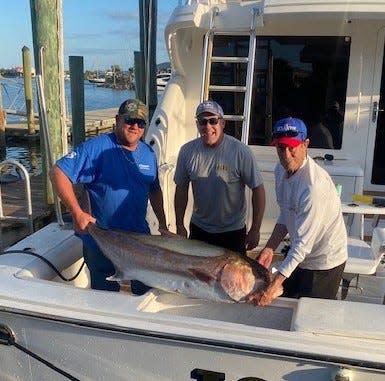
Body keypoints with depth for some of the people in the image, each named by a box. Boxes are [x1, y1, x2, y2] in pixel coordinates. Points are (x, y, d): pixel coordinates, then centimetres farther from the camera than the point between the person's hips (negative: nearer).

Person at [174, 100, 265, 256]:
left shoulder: (241, 151, -17)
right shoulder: (187, 151, -7)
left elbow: (258, 189, -13)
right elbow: (181, 189, 2)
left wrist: (255, 230, -13)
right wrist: (179, 226, 2)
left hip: (232, 231, -3)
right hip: (198, 228, 3)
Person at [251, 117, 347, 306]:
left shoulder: (314, 185, -33)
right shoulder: (282, 169, -6)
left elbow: (303, 243, -32)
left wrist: (275, 285, -32)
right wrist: (270, 247, -7)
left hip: (323, 263, -8)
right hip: (298, 255, 8)